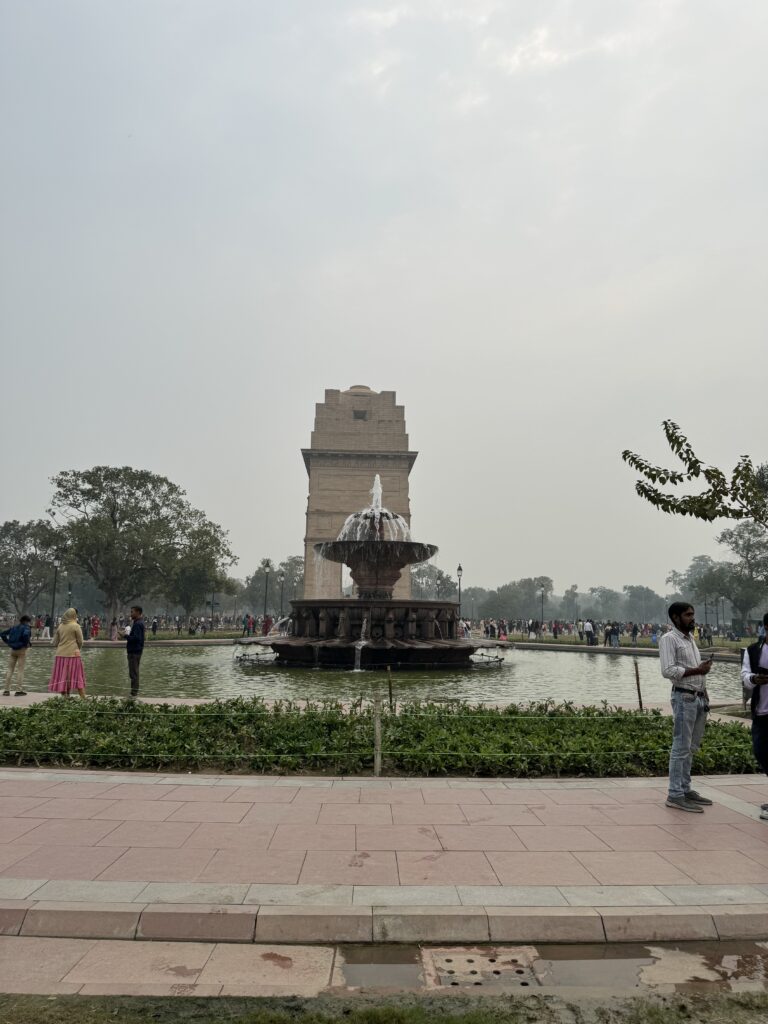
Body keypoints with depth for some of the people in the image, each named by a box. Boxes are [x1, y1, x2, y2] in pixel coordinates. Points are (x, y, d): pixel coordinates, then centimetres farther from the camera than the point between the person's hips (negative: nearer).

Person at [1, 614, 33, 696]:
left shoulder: (14, 627, 12)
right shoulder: (26, 628, -8)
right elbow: (26, 634, -29)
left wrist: (7, 642, 12)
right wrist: (27, 644, -15)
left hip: (13, 650, 6)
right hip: (22, 650, -6)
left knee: (10, 670, 11)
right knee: (21, 670, 0)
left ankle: (6, 690, 11)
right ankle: (19, 690, -1)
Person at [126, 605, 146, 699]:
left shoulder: (138, 624, -18)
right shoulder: (136, 623, 16)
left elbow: (136, 638, -26)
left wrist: (127, 636, -12)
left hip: (135, 652, -11)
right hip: (134, 650, 11)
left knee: (133, 673, -6)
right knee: (133, 672, 17)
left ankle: (134, 693, -2)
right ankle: (134, 693, 24)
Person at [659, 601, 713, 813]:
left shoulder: (690, 638, 18)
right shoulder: (669, 639, -9)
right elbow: (668, 670, -18)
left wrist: (705, 694, 12)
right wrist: (696, 670, -16)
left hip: (699, 697, 8)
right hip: (684, 697, -8)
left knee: (691, 747, 13)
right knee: (681, 747, -6)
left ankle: (685, 789, 22)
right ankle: (675, 795, -1)